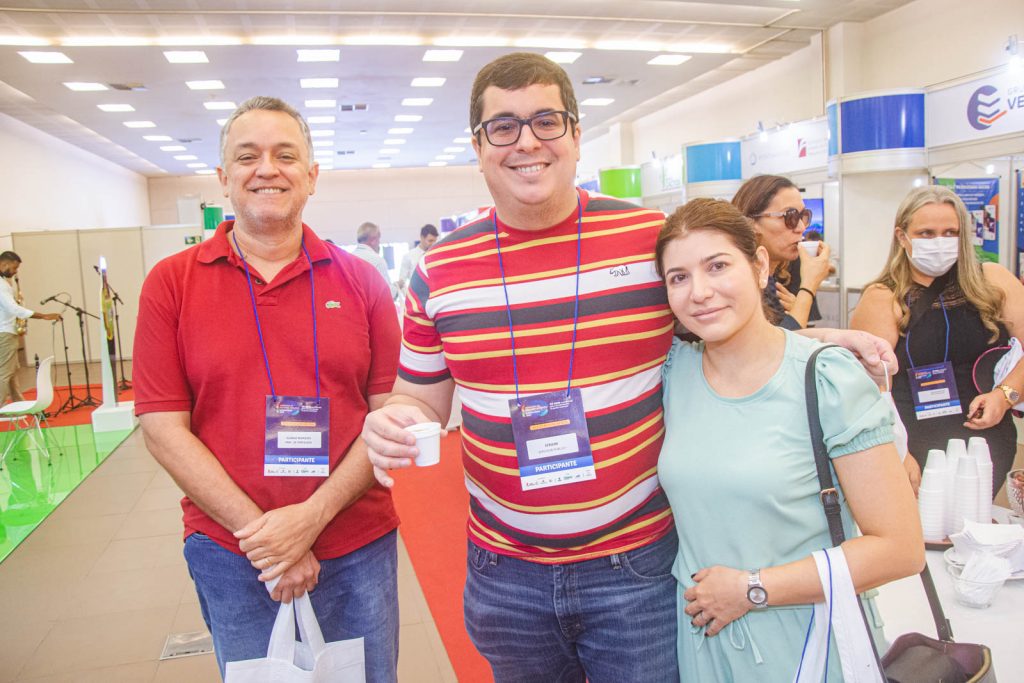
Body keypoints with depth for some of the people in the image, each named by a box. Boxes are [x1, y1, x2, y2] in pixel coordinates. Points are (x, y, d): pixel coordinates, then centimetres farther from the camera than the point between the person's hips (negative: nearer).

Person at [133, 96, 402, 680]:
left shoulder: (359, 280, 0)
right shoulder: (172, 283, -2)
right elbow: (164, 428, -6)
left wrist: (312, 516, -14)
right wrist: (265, 538, -11)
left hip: (358, 549, 1)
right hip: (231, 556, 0)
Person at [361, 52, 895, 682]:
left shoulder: (655, 237, -7)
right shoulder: (438, 273, -3)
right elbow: (422, 400, 5)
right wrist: (393, 425, -16)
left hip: (640, 563, -2)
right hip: (504, 573, 3)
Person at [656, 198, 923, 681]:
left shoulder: (828, 379, -16)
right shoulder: (675, 369, -4)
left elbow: (901, 549, -15)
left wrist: (752, 589, -15)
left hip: (806, 641, -3)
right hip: (701, 632, 4)